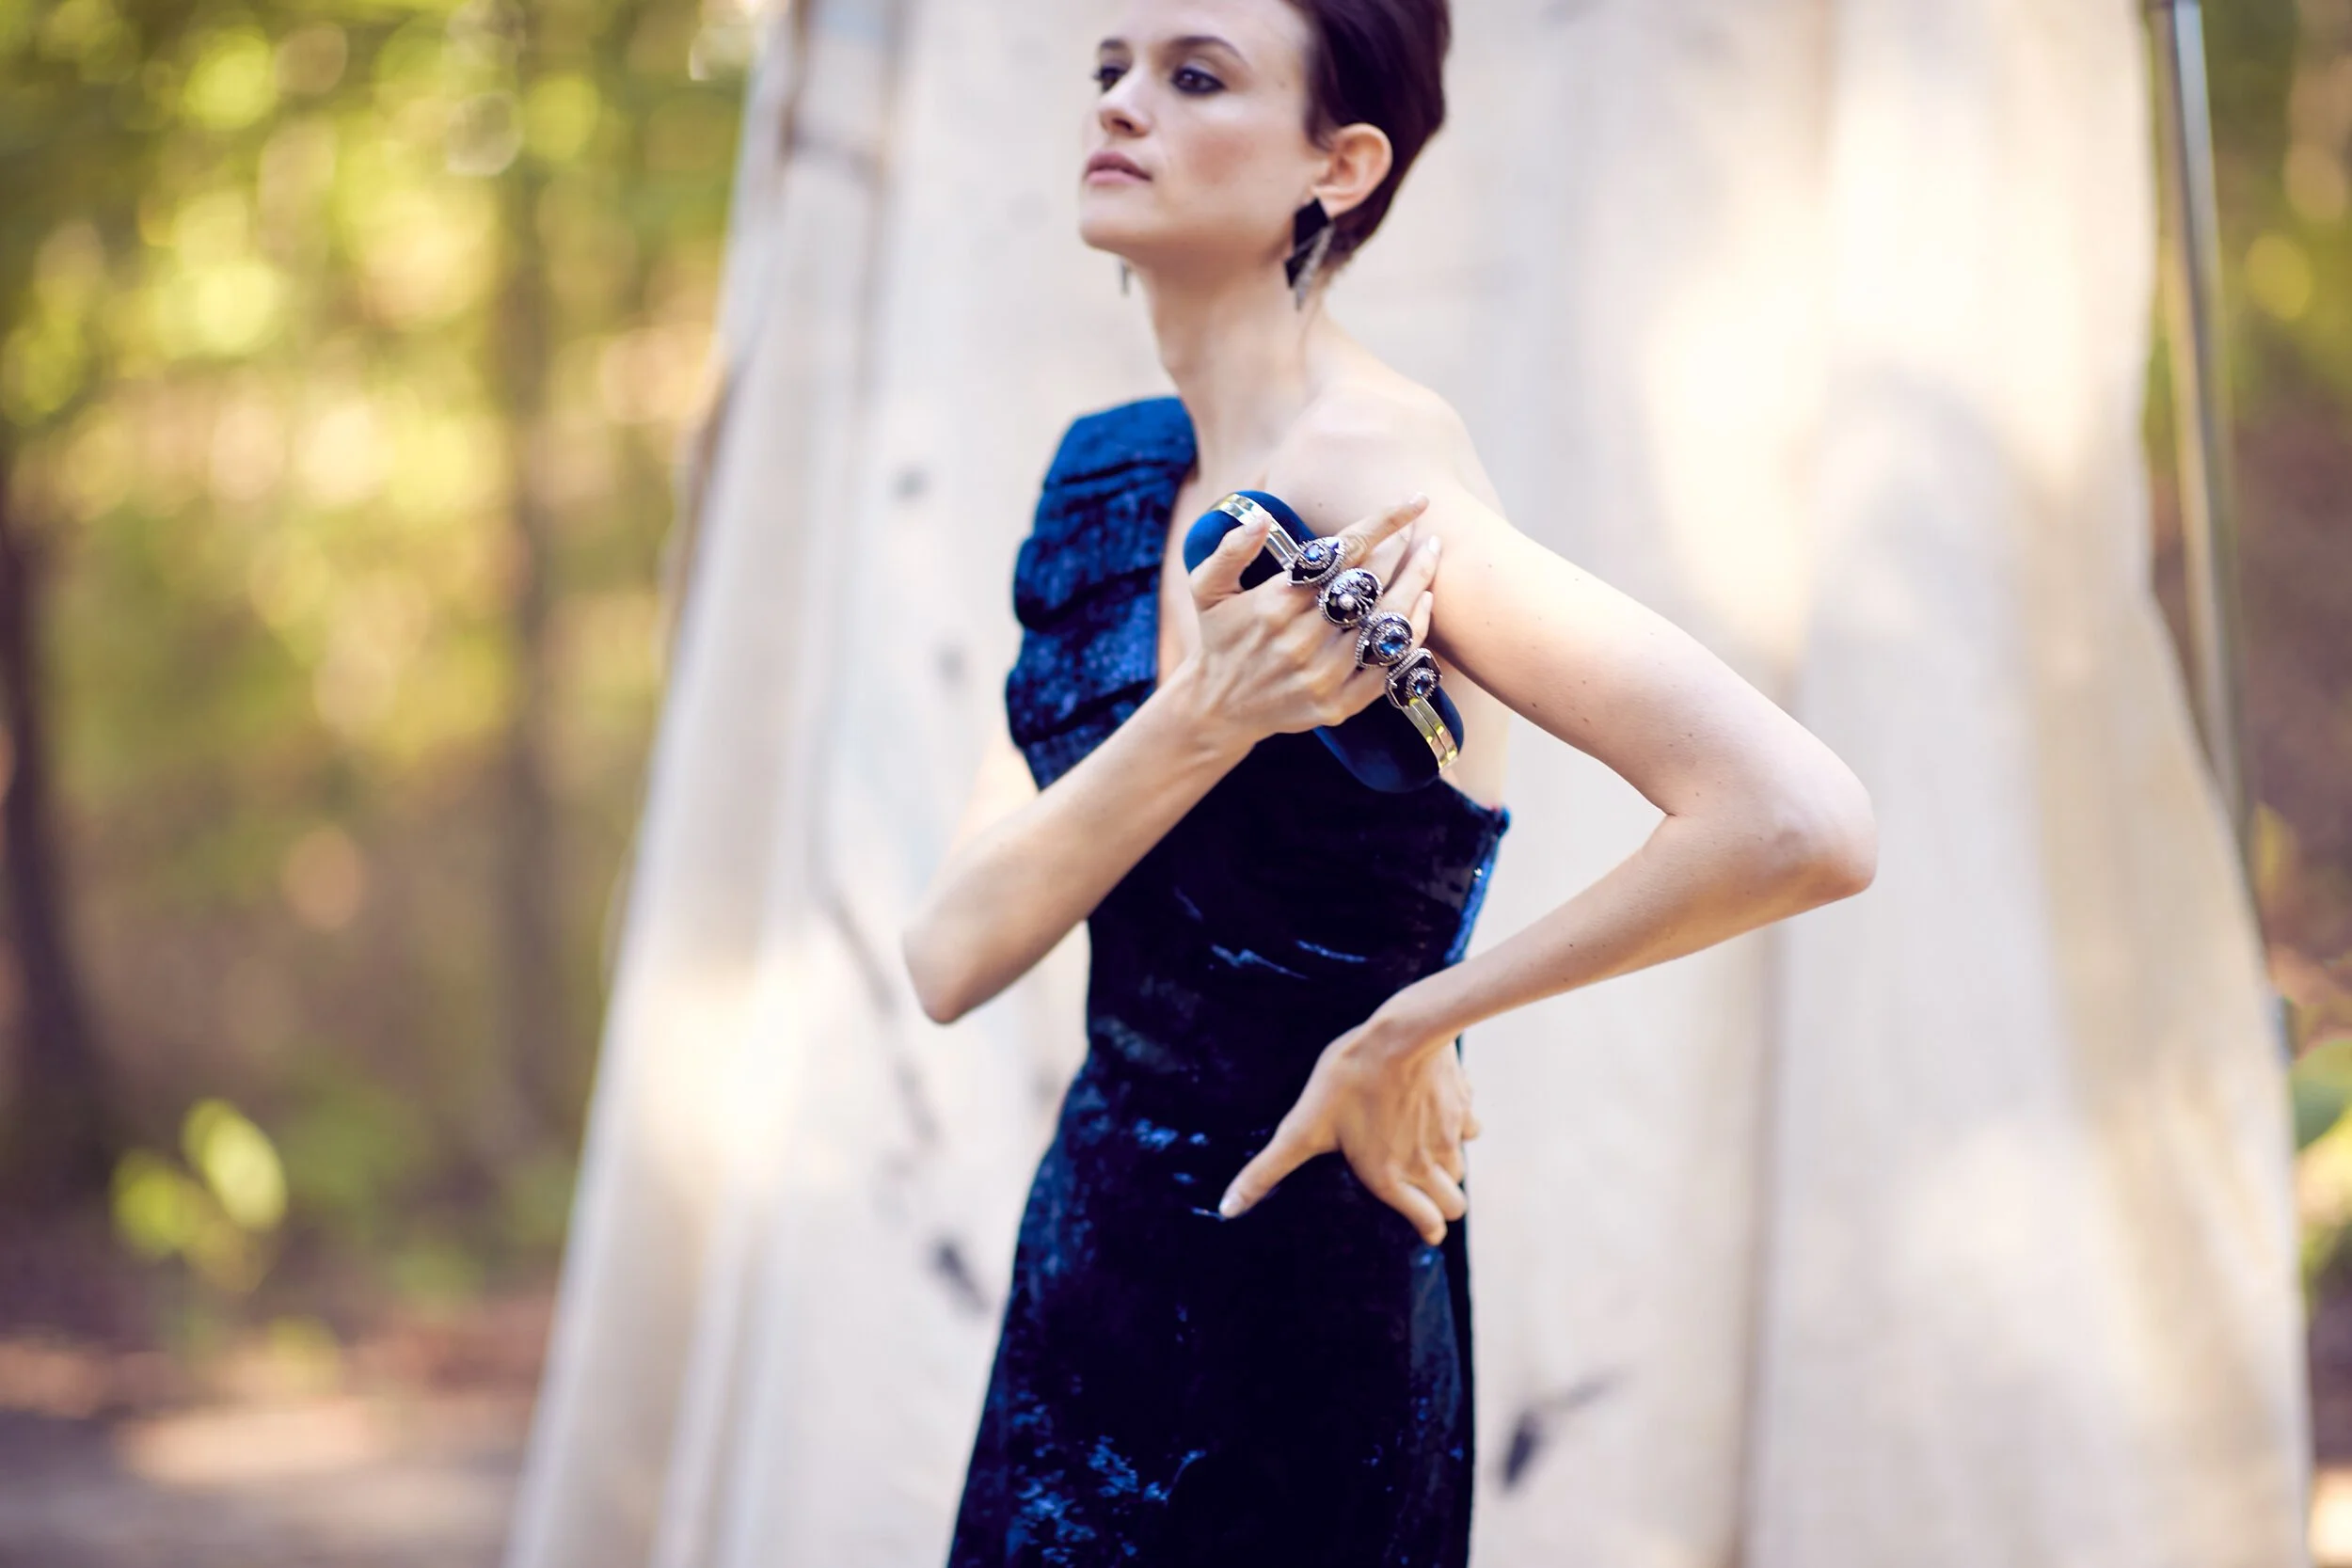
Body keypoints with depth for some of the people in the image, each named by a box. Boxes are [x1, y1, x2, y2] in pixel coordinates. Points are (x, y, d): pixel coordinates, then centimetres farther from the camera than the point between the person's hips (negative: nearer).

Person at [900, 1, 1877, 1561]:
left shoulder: (1373, 486, -20)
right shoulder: (1113, 474, 3)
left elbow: (1806, 823, -32)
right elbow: (955, 958, -5)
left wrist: (1406, 1026, -19)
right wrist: (1204, 720, -22)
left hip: (1295, 1311, -7)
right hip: (1095, 1271, 7)